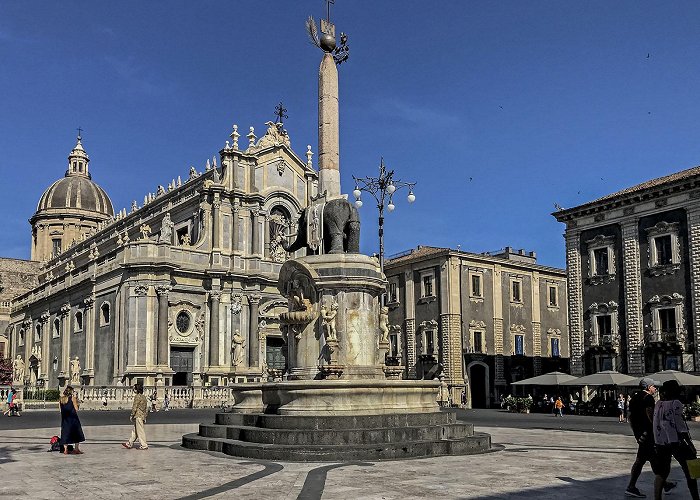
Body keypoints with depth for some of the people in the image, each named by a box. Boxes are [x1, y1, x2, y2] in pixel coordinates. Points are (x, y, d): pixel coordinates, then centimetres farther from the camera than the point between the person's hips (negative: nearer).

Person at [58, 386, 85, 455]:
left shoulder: (61, 399, 6)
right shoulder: (73, 398, -8)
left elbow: (60, 409, 12)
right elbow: (76, 409, -8)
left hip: (65, 419, 4)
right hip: (73, 418, -4)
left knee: (65, 433, 10)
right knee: (77, 433, 7)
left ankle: (65, 449, 7)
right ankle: (76, 449, 6)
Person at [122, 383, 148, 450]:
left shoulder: (137, 397, -12)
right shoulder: (144, 397, 14)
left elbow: (134, 407, -14)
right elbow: (146, 408, 17)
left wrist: (132, 415, -6)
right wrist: (145, 417, 21)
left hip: (138, 416, -9)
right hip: (142, 416, 9)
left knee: (140, 431, -5)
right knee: (134, 431, 15)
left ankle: (144, 445, -3)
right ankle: (130, 444, 22)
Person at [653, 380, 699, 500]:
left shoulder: (658, 405, 6)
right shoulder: (676, 404, -11)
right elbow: (681, 427, -14)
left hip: (660, 442, 5)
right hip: (675, 442, -5)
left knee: (662, 472, 9)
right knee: (690, 471, 10)